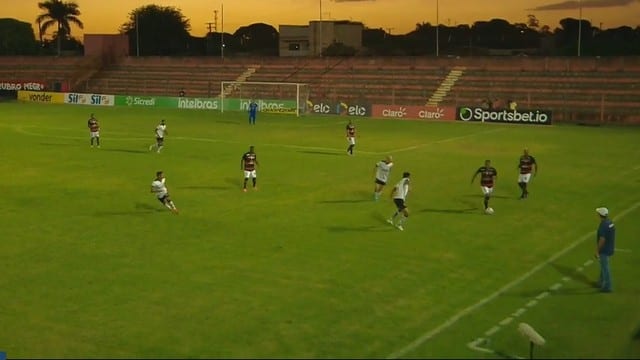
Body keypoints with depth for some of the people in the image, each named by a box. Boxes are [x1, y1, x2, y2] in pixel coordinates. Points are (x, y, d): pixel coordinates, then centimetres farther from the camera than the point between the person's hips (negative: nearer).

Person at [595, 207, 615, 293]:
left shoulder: (603, 226, -26)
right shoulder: (610, 222, 3)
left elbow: (602, 240, -25)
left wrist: (597, 251, -17)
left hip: (604, 250, -9)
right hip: (610, 248, 9)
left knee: (605, 267, 1)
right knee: (603, 266, 23)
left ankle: (607, 286, 9)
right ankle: (601, 283, 36)